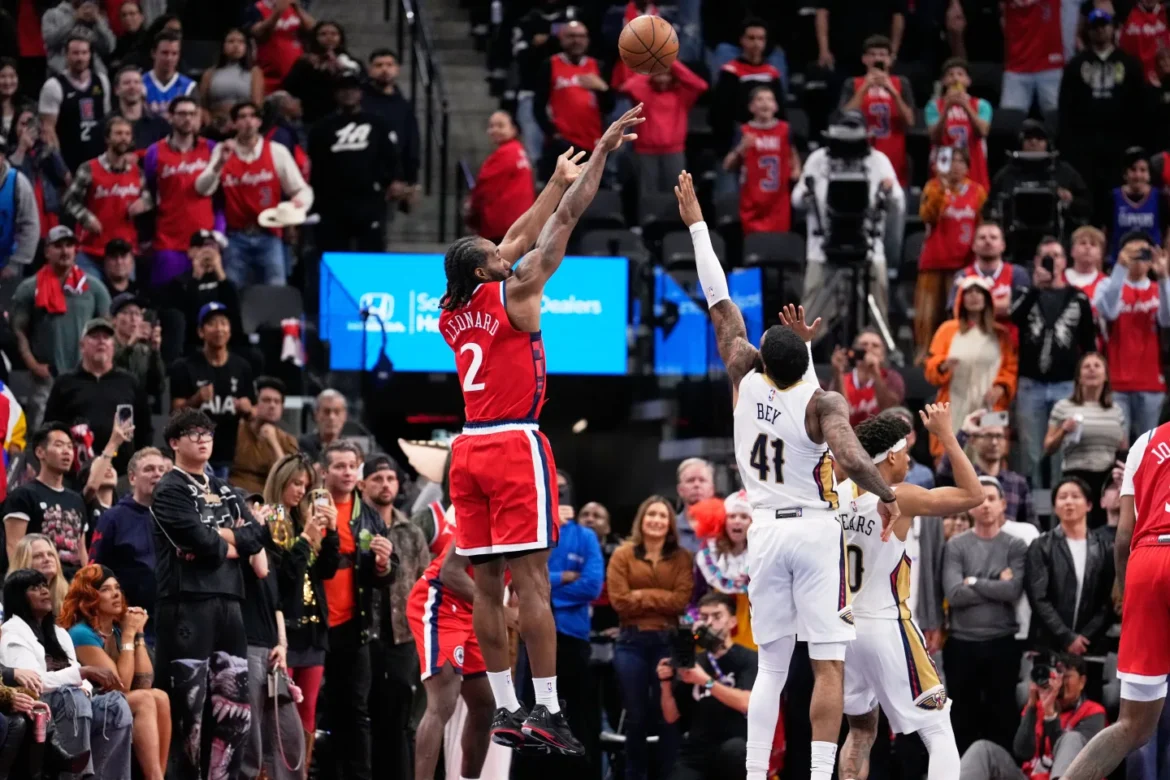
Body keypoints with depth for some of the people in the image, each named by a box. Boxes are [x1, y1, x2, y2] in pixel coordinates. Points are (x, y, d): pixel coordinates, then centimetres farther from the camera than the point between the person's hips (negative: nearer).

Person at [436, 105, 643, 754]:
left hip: (469, 450, 7)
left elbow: (517, 240, 22)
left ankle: (505, 710, 6)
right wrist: (602, 153, 1)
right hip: (514, 445, -7)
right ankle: (547, 711, -11)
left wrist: (558, 181, 29)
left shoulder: (451, 312, 12)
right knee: (531, 580, -8)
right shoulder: (513, 296, -6)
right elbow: (563, 223, -4)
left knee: (487, 585, 5)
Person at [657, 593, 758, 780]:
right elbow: (671, 717, 13)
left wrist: (706, 681, -24)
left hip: (733, 753, -2)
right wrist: (666, 682, -4)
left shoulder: (748, 659, 1)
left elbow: (745, 702, -16)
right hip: (696, 753, 2)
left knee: (734, 749, -40)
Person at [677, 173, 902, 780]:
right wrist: (888, 495, -12)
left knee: (771, 667, 11)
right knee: (828, 666, -4)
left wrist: (696, 224, 11)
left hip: (765, 531, 5)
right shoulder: (822, 404, -16)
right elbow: (851, 459, -32)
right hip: (815, 531, -5)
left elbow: (721, 305, 4)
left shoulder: (745, 381, -3)